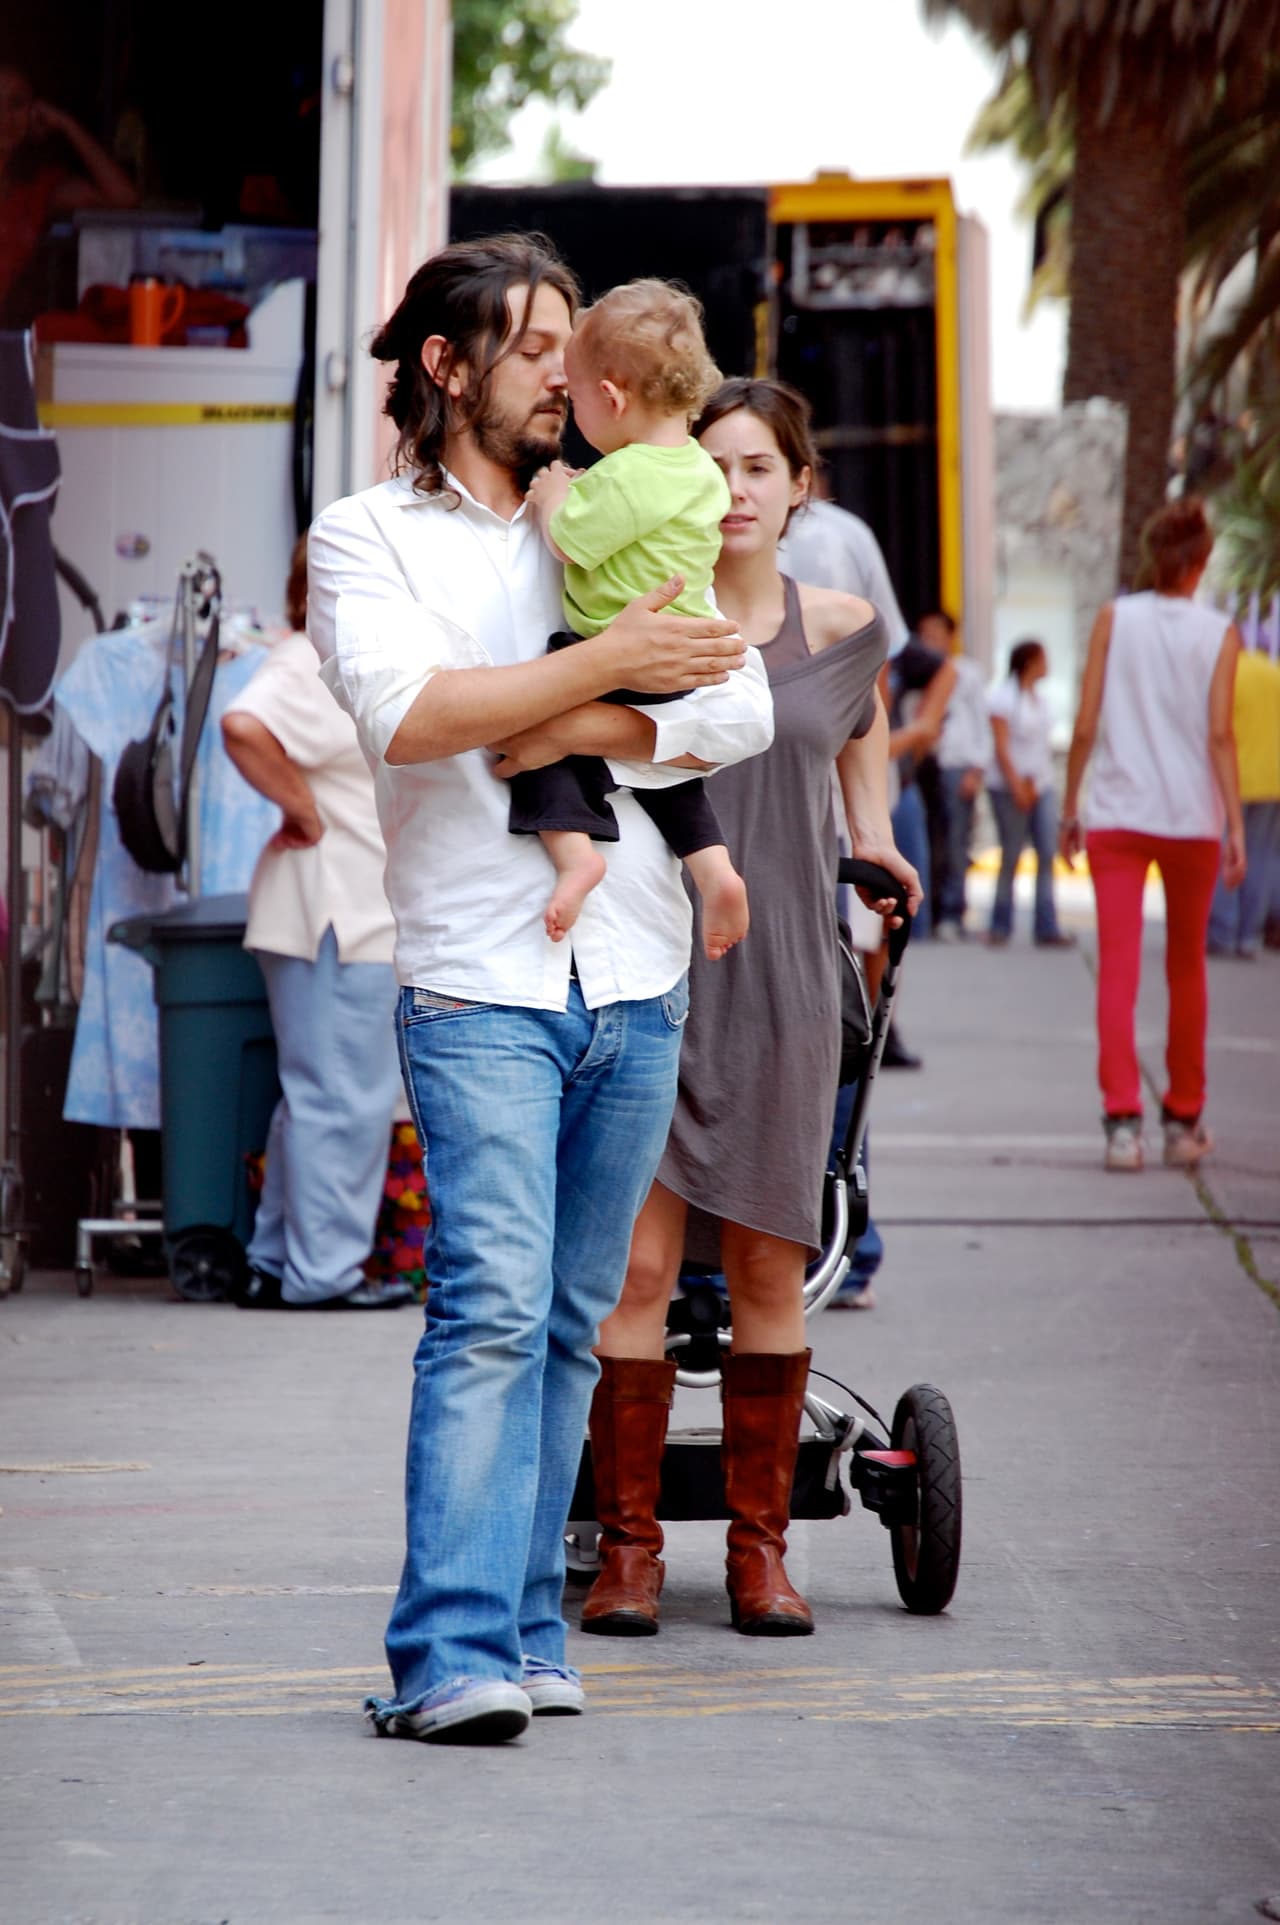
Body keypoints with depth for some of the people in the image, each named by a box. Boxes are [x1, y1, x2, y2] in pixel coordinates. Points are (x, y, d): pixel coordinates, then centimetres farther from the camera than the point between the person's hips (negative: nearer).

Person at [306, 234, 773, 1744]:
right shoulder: (365, 538, 6)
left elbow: (743, 708, 6)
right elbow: (409, 712, -13)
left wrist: (577, 734, -8)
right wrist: (610, 665, -16)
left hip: (635, 979, 5)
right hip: (478, 981, -5)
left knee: (570, 1322, 6)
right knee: (492, 1310, -15)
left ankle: (522, 1633, 12)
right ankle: (452, 1658, -19)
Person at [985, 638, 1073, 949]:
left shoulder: (1039, 699, 15)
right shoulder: (1003, 698, -6)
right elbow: (1001, 747, -12)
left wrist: (1035, 782, 7)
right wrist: (1017, 786, -17)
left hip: (1040, 786, 7)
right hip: (1009, 786, -7)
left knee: (1047, 855, -3)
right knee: (1011, 857, -3)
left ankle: (1046, 929, -4)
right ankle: (1000, 927, 8)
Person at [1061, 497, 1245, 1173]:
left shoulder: (1115, 618, 2)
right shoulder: (1219, 634, 0)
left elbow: (1086, 725, -1)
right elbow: (1219, 733, -7)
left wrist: (1069, 807, 7)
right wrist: (1235, 825, -5)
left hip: (1117, 817, -1)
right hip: (1192, 816, 1)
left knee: (1118, 970, -5)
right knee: (1186, 970, 16)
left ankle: (1122, 1118, -18)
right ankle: (1183, 1120, 23)